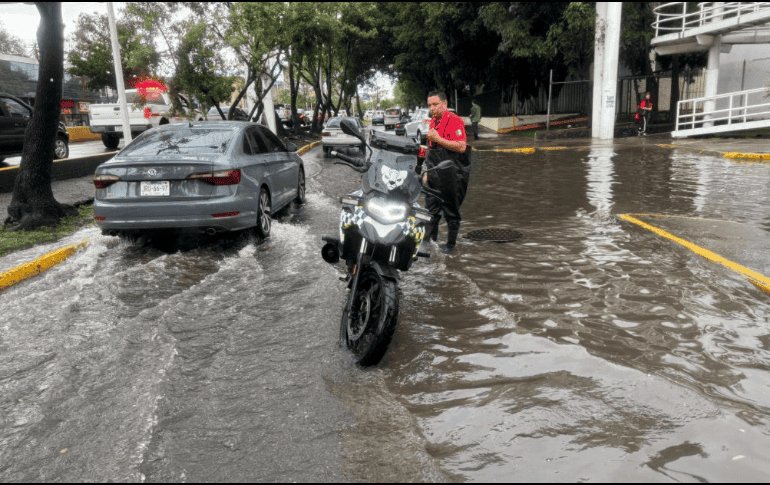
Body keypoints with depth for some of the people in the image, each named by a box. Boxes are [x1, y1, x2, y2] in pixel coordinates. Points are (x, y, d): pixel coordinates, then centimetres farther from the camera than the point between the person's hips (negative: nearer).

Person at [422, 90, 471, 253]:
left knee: (451, 211, 4)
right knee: (431, 210, 11)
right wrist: (428, 171, 23)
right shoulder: (433, 122, 16)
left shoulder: (454, 121, -12)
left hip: (452, 175, -8)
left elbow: (461, 147, -23)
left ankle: (451, 244, 15)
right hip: (435, 175, 8)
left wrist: (438, 139, -22)